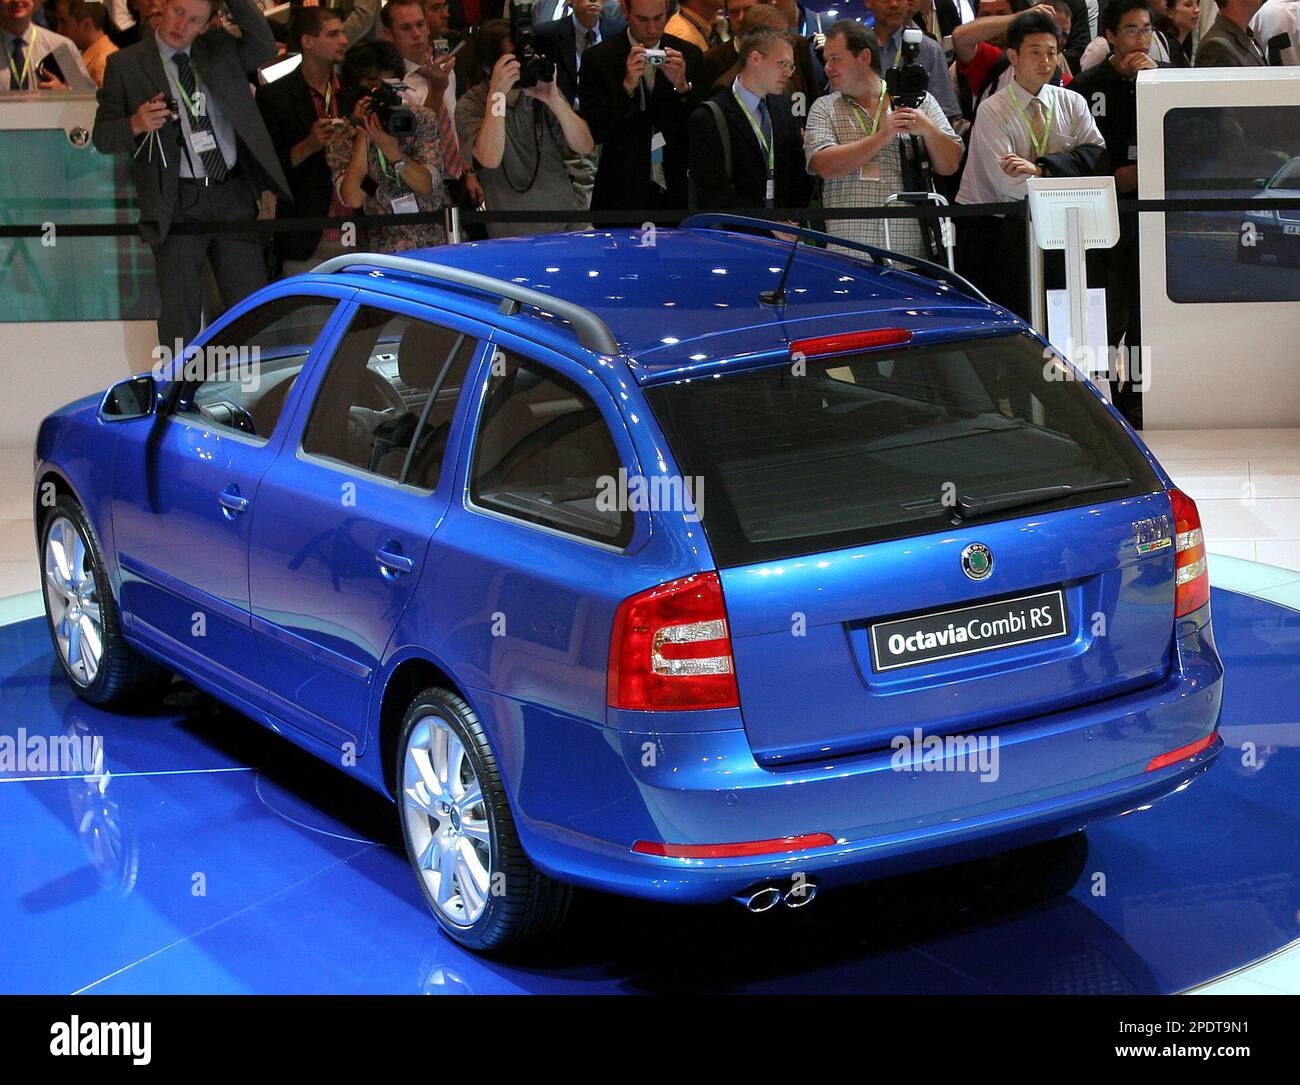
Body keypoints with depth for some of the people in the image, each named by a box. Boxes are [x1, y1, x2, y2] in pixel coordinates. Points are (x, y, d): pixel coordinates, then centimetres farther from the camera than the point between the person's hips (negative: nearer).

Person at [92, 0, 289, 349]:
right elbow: (102, 137, 0)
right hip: (177, 204, -3)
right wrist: (136, 124, -21)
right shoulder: (125, 64, 1)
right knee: (180, 314, -2)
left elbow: (264, 47, -5)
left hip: (234, 196, 3)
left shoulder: (221, 49, 10)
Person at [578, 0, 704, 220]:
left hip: (677, 193, 2)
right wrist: (627, 86, -22)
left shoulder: (690, 55, 3)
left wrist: (682, 85, -16)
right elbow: (593, 133, -10)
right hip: (622, 196, -2)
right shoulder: (598, 58, -4)